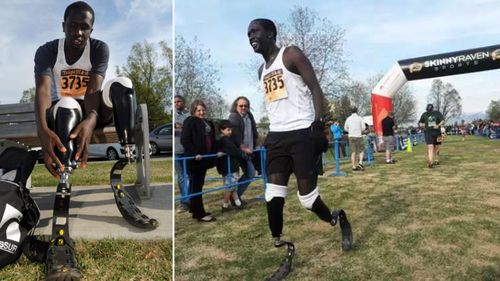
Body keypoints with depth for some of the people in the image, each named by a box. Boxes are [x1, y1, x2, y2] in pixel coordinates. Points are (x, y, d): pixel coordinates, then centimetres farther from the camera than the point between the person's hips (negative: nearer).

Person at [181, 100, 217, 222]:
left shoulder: (208, 123, 16)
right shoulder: (189, 121, -8)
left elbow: (212, 140, 22)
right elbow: (184, 140, -17)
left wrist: (216, 151, 11)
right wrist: (194, 154, -22)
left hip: (204, 158, 7)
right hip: (194, 158, -7)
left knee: (198, 185, 13)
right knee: (196, 185, -2)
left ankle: (195, 209, 24)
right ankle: (199, 214, 3)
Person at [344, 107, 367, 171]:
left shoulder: (348, 119, 5)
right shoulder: (359, 118, -3)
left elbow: (345, 128, 11)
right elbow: (364, 127, -4)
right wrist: (360, 131, 14)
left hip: (351, 136, 3)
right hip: (359, 136, -3)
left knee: (353, 152, 5)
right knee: (362, 150, 10)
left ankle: (354, 166, 2)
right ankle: (360, 162, -8)